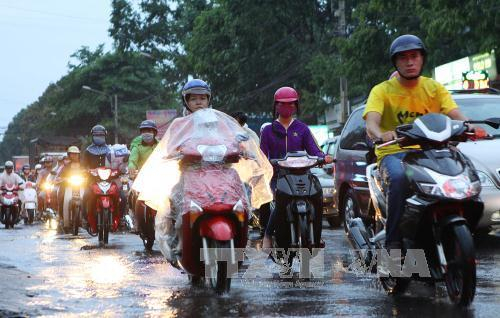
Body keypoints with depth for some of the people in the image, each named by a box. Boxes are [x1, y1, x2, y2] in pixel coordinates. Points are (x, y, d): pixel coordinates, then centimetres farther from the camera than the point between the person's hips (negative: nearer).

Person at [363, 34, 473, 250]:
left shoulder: (434, 88, 12)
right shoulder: (382, 91, 3)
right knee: (399, 178, -37)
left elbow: (455, 114, -4)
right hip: (393, 153, -3)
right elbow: (371, 122, -14)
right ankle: (393, 241, -30)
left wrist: (466, 124, -29)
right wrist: (381, 134, -40)